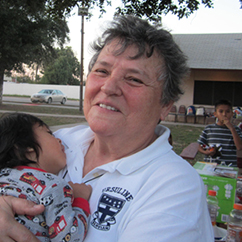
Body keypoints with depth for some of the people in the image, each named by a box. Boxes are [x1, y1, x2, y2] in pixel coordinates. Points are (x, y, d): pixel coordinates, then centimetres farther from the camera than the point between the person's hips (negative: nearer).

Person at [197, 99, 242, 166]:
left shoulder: (236, 130, 6)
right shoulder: (208, 129, 7)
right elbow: (200, 147, 13)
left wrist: (231, 128, -9)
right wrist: (206, 152, -9)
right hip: (210, 165, 0)